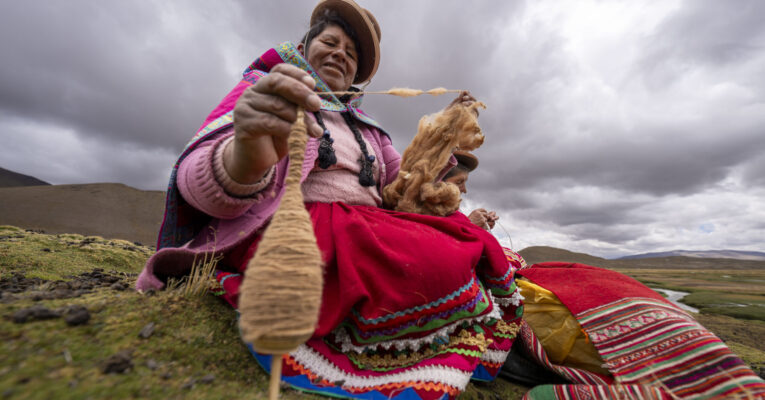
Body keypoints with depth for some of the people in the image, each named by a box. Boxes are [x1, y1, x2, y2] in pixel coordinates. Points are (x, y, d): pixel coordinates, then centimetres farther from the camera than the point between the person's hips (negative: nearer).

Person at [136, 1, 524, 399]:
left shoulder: (365, 126, 25)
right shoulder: (262, 89, 10)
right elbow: (196, 181, -5)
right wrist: (245, 158, -30)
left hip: (369, 234, 7)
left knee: (472, 243, -13)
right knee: (437, 268, -27)